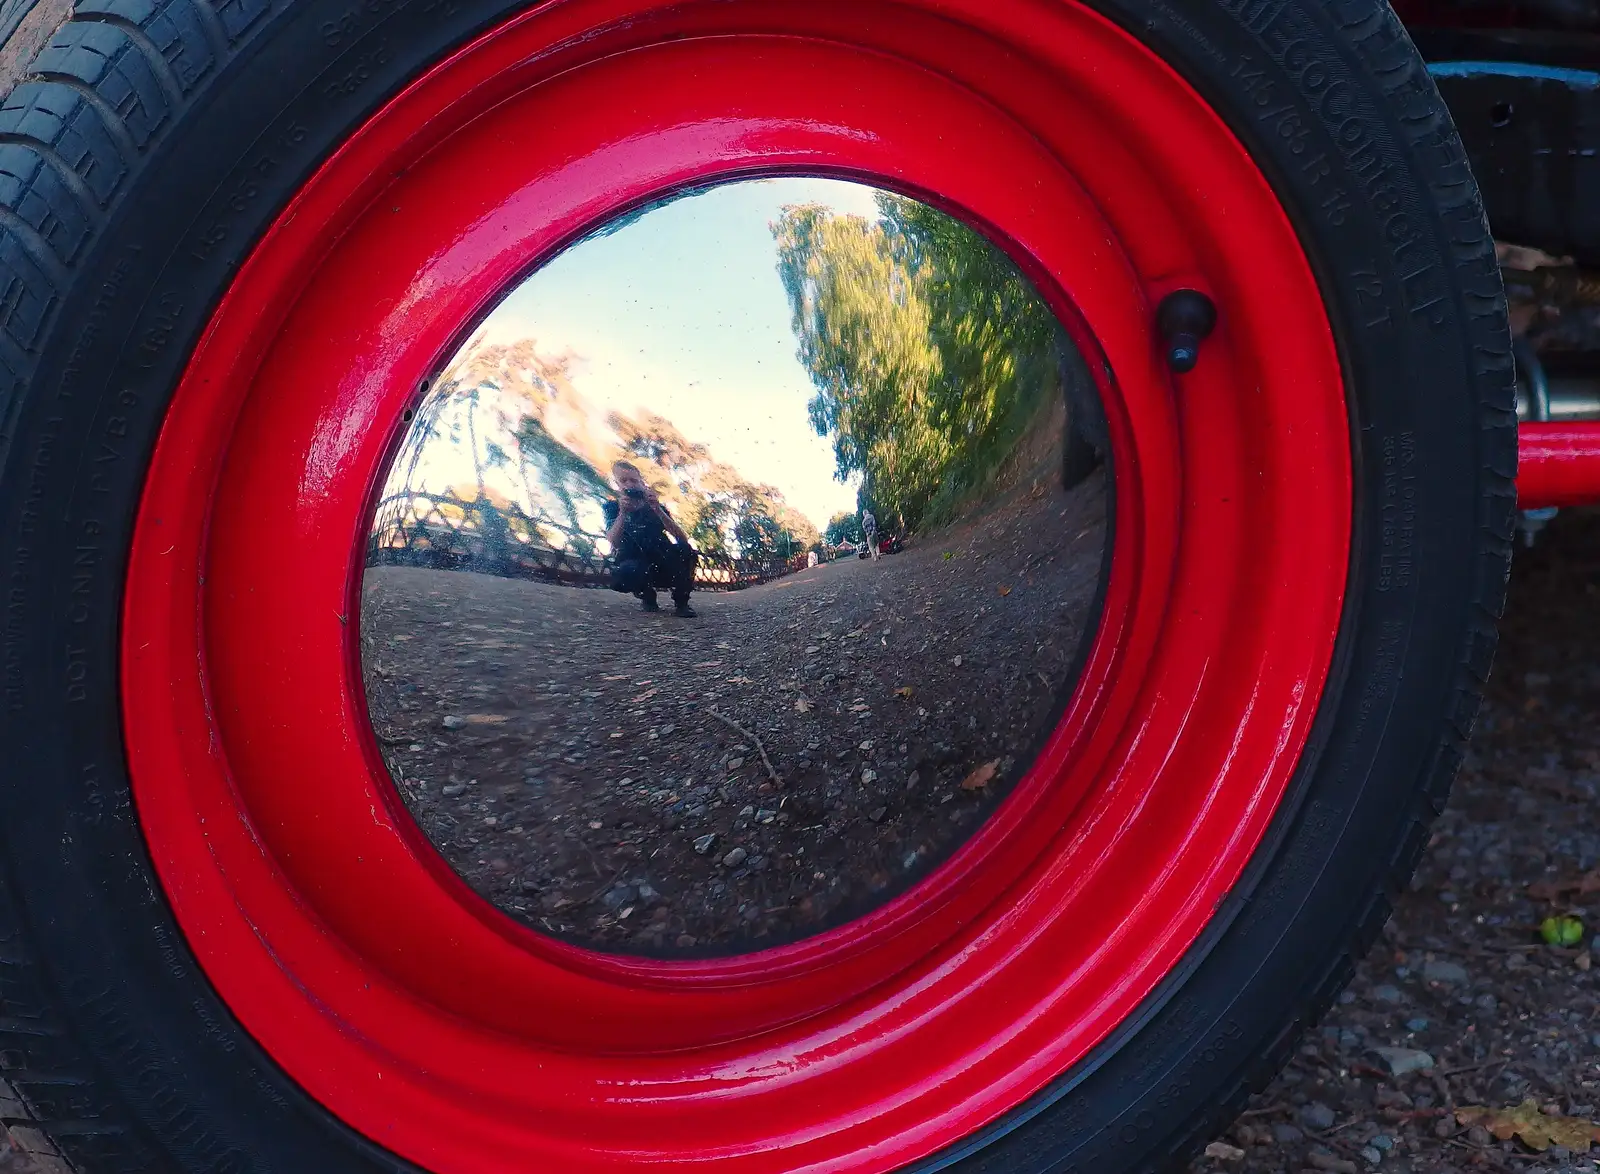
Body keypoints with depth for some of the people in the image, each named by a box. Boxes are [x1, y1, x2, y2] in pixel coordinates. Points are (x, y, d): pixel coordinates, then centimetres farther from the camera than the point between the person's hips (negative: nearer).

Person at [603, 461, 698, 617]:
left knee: (684, 549, -30)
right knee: (620, 574, -38)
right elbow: (613, 543, -17)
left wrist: (658, 511, -23)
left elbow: (682, 538, -12)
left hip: (664, 565, 1)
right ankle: (647, 596, -3)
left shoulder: (655, 507, 5)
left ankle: (681, 602, -13)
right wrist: (623, 512, -29)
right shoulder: (613, 508, 2)